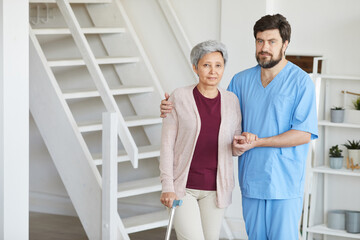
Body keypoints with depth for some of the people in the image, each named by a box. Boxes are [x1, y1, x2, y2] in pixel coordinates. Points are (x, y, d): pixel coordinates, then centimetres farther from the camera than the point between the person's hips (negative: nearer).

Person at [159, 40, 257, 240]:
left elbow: (234, 149, 8)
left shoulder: (231, 101, 4)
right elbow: (167, 143, -6)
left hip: (215, 187, 3)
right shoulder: (180, 97, -6)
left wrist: (245, 142, -15)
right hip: (183, 186, -3)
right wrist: (167, 186, -12)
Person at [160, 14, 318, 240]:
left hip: (285, 182, -5)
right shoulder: (242, 80, 10)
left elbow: (304, 134, -14)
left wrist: (257, 142, -19)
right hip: (251, 179, 5)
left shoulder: (301, 81, -8)